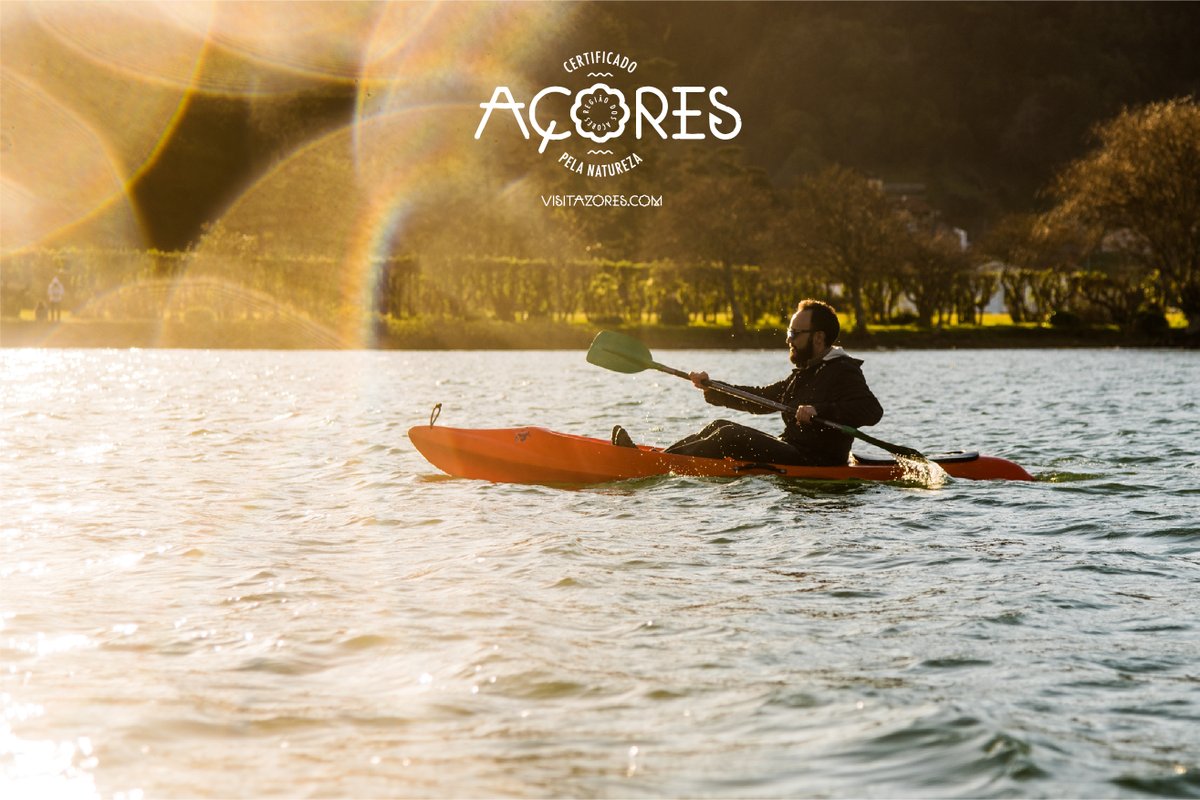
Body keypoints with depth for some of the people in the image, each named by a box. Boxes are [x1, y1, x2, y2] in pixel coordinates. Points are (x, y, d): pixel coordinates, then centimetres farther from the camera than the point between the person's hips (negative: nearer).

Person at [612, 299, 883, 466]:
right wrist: (711, 388, 15)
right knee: (721, 427, 6)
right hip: (793, 450, 10)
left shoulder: (843, 372, -10)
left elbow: (872, 410, -25)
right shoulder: (804, 374, 21)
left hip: (815, 465, -10)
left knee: (731, 436, -18)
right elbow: (761, 398, 24)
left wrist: (819, 412, -34)